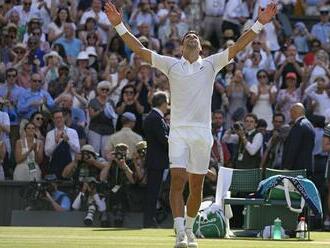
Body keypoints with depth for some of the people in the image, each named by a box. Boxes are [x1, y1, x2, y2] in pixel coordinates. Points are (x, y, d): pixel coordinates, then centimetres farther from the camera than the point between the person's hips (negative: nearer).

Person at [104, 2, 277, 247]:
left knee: (196, 187, 5)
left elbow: (236, 47, 6)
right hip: (178, 132, -1)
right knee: (177, 180, -15)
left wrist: (259, 24, -1)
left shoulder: (211, 65, 11)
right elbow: (140, 50, 5)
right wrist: (119, 25, -2)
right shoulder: (171, 65, 9)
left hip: (202, 132, 1)